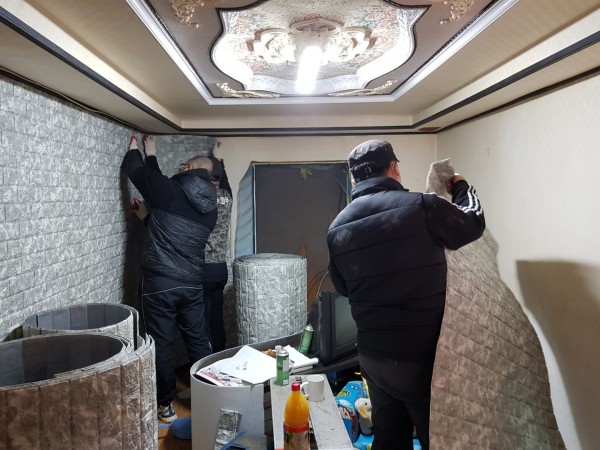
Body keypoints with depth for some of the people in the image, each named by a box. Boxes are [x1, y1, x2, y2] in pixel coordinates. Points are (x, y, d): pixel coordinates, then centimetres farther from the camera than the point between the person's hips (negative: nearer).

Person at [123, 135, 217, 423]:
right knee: (199, 342, 14)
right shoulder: (210, 208, 9)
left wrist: (135, 149, 28)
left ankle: (165, 407, 18)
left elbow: (134, 170, 4)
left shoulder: (170, 192, -10)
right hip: (192, 284, 5)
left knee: (162, 346, 6)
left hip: (159, 283, -5)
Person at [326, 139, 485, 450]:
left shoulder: (337, 228, 0)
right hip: (422, 357, -5)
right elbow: (473, 224, 2)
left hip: (372, 356, 5)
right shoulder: (421, 206, -16)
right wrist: (461, 187, 20)